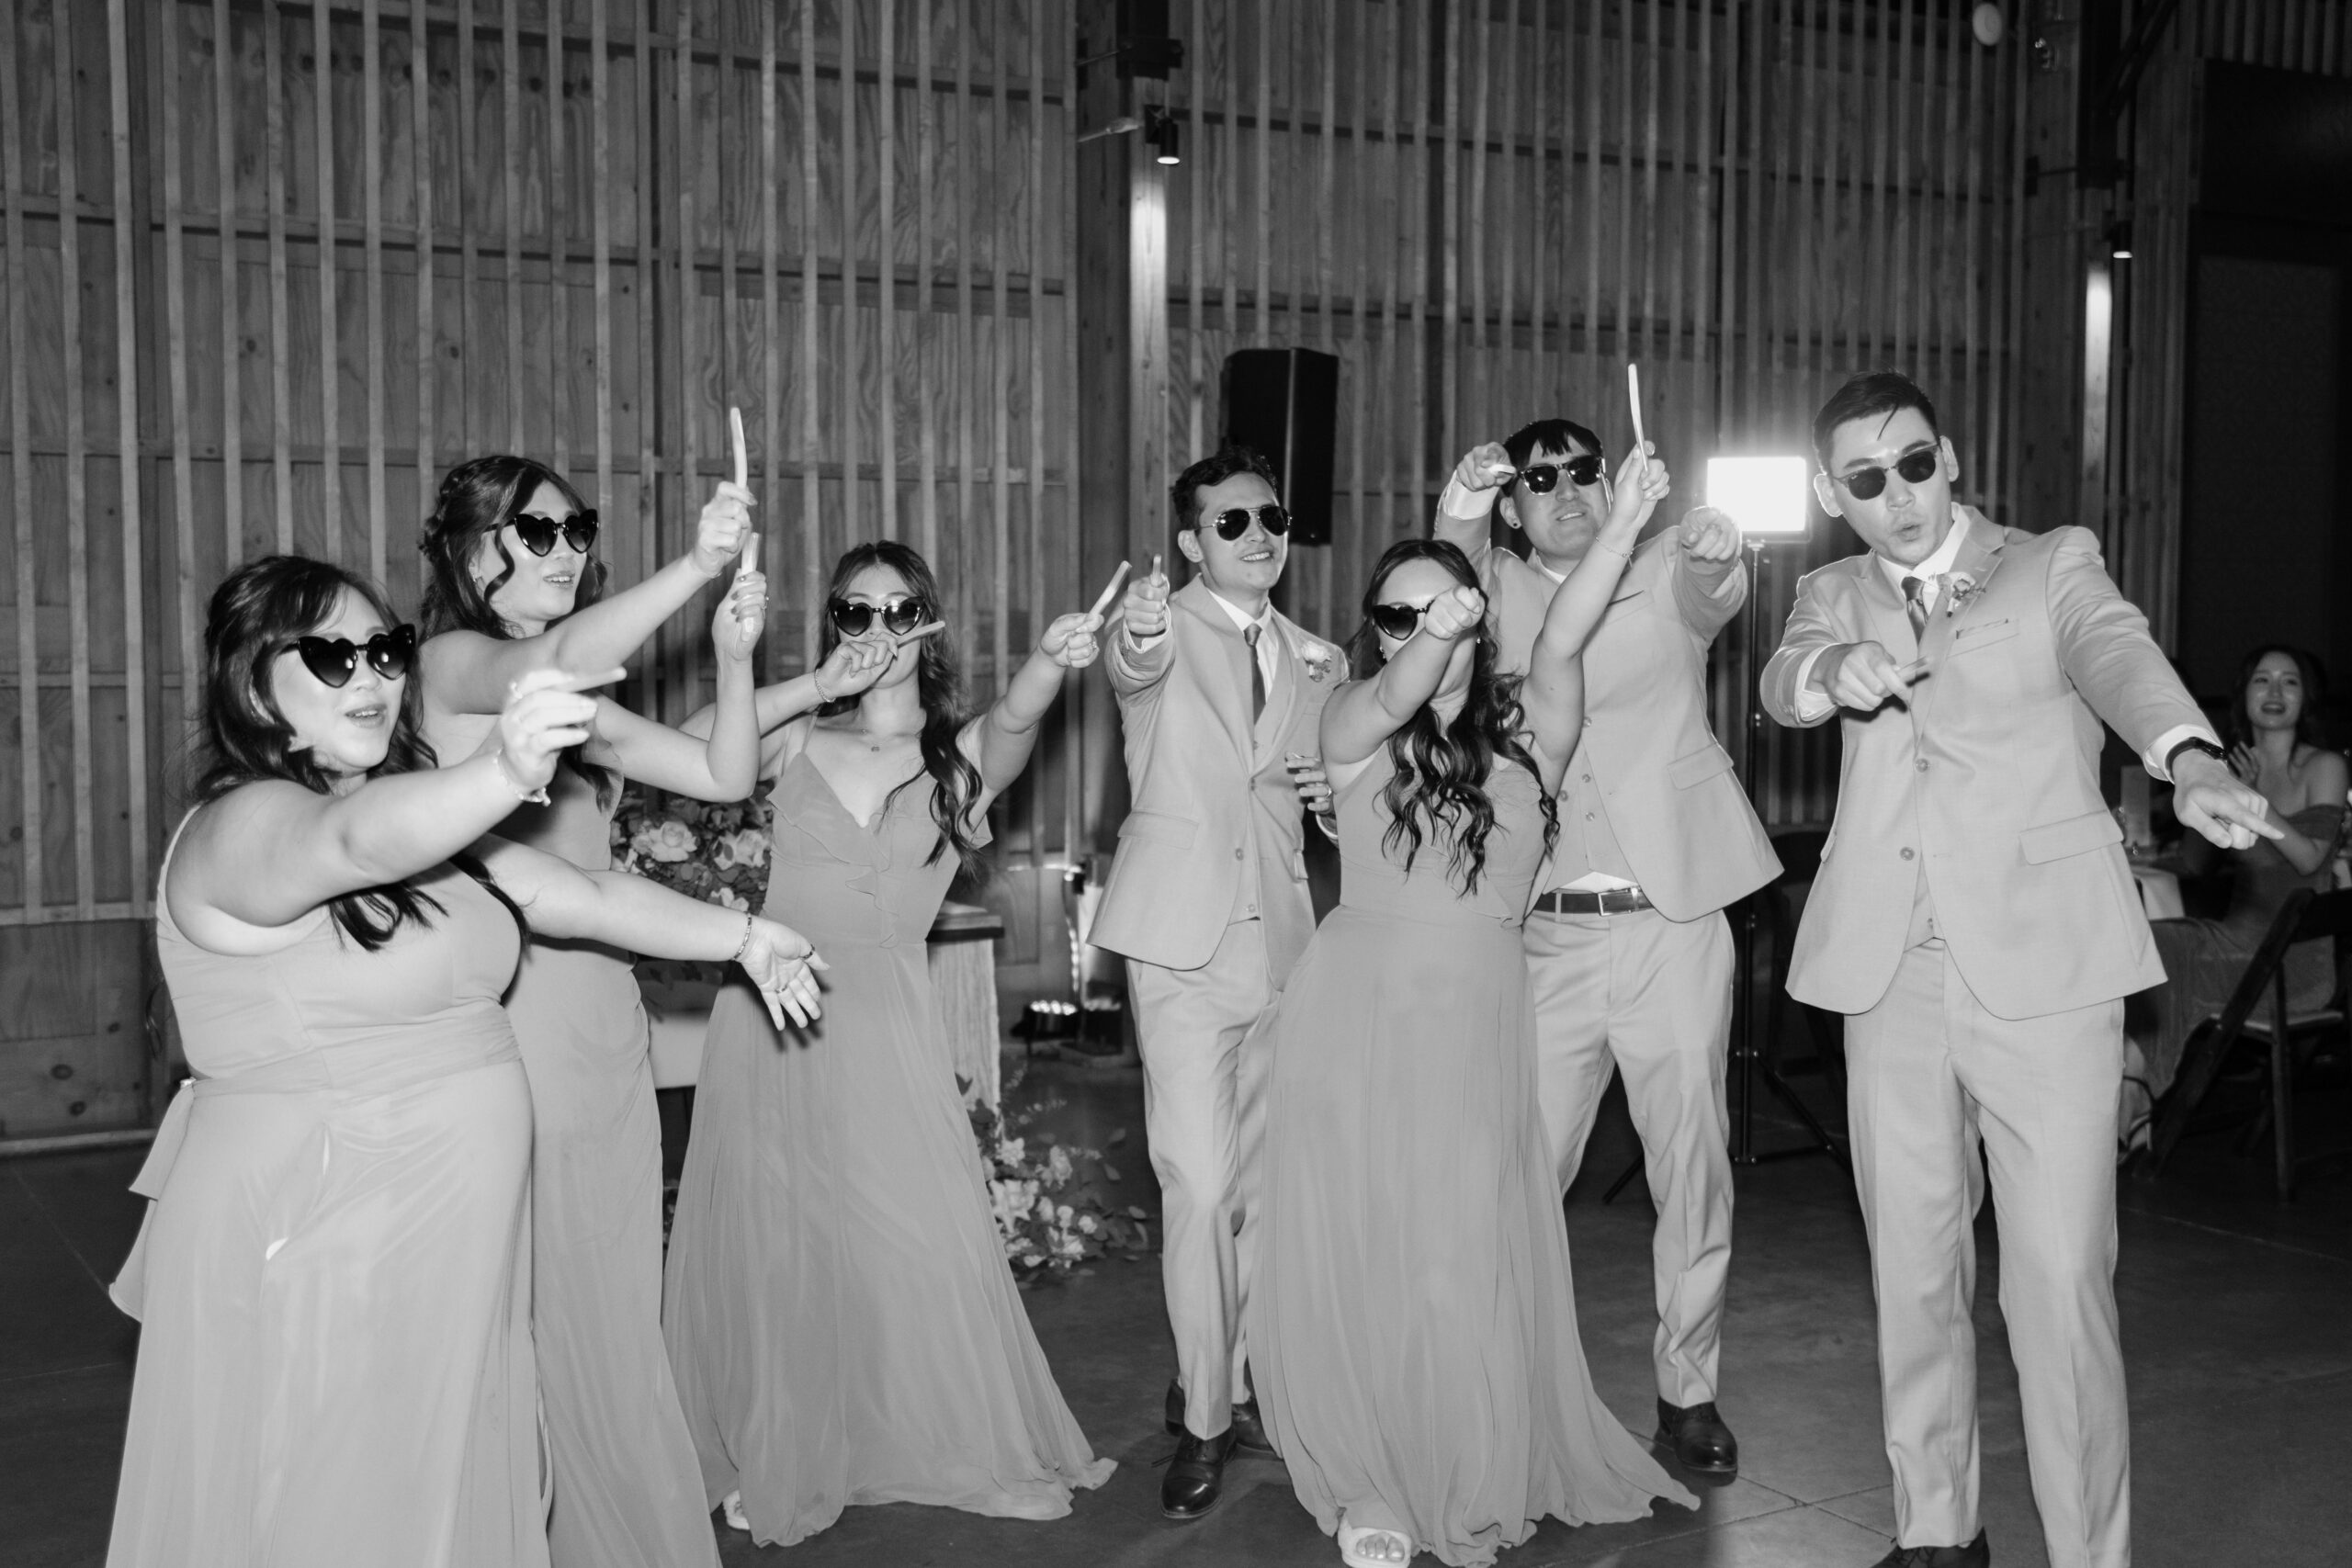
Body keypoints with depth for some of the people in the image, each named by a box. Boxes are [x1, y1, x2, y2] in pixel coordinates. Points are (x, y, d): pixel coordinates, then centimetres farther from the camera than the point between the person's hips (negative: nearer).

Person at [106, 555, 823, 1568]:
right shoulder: (242, 827, -16)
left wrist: (741, 936, 13)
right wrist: (502, 773, -55)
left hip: (451, 1248, 8)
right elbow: (354, 839, -38)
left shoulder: (423, 827, 12)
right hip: (309, 1246, -8)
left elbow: (586, 897, 15)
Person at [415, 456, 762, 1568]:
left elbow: (726, 776, 9)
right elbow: (553, 661, -26)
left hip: (605, 1016, 7)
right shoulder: (449, 665, -4)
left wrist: (735, 651, -6)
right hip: (511, 1013, -7)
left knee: (616, 1306, 10)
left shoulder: (583, 708, 17)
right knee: (541, 1317, -1)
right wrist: (693, 568, -35)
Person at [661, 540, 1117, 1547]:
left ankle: (949, 1446, 20)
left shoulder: (961, 759, 2)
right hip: (771, 1008, 1)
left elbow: (1015, 718, -20)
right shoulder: (799, 740, 2)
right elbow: (686, 748, -14)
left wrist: (1052, 662, -43)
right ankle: (772, 1457, 25)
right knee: (767, 1247, 7)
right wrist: (818, 686, -19)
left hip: (885, 1021, 0)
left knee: (918, 1244, -1)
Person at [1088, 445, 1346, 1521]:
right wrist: (1135, 645, -52)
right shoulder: (1166, 629, -3)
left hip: (1282, 937, 5)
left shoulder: (1315, 660, 13)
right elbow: (1132, 670, -27)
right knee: (1199, 1184, -10)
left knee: (1259, 1182, 10)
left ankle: (1235, 1387, 25)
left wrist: (1335, 790, 1)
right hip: (1184, 938, -5)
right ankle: (1204, 1419, 2)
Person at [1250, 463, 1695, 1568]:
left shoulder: (1527, 735, 4)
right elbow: (1398, 693, -22)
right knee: (1356, 1253, 3)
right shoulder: (1356, 728, 0)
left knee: (1470, 1262, 1)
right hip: (1357, 1019, -1)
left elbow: (1558, 645, -14)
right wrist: (1434, 637, -43)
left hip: (1479, 1029, 1)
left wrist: (1625, 525, -27)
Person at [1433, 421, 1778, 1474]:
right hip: (1546, 933, 1)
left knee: (1693, 1167, 6)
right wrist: (1453, 527, -24)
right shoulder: (1498, 592, 9)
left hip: (1671, 918, 0)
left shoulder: (1664, 573, 4)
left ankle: (1688, 1390, 22)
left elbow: (1715, 596, -15)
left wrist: (1714, 553, -39)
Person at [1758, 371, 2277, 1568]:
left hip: (2044, 967, -3)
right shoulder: (1834, 596, 15)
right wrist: (1834, 668, -31)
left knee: (2061, 1284, -6)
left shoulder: (2052, 567, 7)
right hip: (1892, 976, 3)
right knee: (1910, 1276, 11)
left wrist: (2188, 757, -35)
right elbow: (1781, 683, -5)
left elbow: (2118, 653, -13)